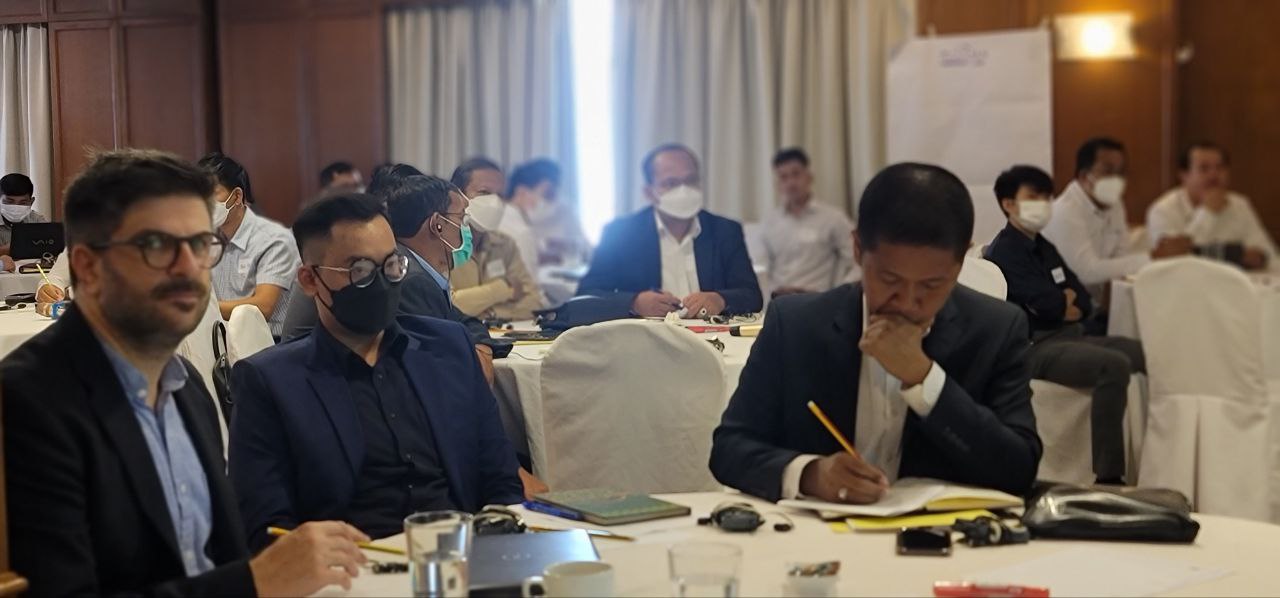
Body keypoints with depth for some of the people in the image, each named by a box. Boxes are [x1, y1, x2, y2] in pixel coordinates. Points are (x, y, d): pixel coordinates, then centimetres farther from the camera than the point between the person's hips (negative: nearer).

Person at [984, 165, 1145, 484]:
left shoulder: (1044, 247, 19)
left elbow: (1085, 303, 15)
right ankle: (1108, 474, -31)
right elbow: (1048, 306, -17)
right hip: (1034, 347, -9)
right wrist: (1063, 302, 4)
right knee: (1115, 365, -31)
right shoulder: (1004, 252, -9)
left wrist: (1062, 303, -6)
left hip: (1068, 337, 9)